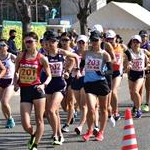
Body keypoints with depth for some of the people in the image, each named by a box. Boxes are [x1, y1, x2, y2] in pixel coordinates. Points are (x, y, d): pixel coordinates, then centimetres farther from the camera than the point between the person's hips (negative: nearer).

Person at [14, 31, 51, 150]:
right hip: (24, 91, 2)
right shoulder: (20, 56, 6)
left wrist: (44, 85, -12)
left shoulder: (41, 58, -2)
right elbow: (16, 72, 19)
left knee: (39, 120, 3)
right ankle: (33, 135, 30)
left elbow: (49, 75, 5)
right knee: (25, 125, -4)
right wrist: (16, 83, 3)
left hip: (37, 89, -2)